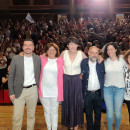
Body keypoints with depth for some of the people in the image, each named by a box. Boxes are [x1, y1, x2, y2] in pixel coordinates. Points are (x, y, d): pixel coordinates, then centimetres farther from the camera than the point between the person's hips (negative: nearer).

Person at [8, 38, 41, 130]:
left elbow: (39, 75, 10)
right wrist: (11, 92, -5)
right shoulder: (16, 59, -2)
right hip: (19, 91, -1)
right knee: (17, 116, 2)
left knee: (31, 115, 13)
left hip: (33, 90, 1)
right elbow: (11, 76, 0)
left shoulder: (38, 59, 2)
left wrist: (39, 89, 4)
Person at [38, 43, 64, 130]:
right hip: (44, 90, 1)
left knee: (54, 112, 7)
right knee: (47, 111, 13)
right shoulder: (42, 59, 2)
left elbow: (61, 76, 3)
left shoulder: (60, 60, 0)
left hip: (55, 91, -1)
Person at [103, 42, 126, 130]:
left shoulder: (122, 59, -3)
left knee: (118, 112, 7)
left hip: (119, 88, -1)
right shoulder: (105, 61, 3)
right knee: (109, 112, 5)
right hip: (107, 88, 1)